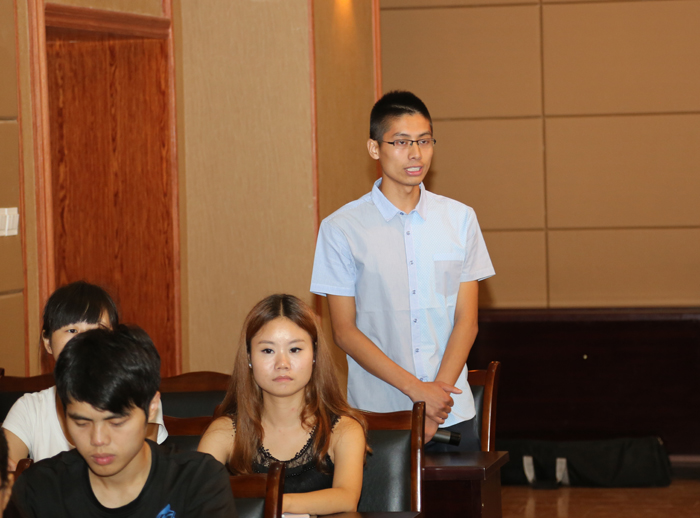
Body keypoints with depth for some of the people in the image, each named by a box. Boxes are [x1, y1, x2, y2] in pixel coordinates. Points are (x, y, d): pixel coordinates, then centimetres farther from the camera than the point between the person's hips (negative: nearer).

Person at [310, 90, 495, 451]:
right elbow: (344, 330, -4)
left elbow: (466, 321, 4)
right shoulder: (341, 229, -1)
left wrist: (439, 392, -9)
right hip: (376, 414, -2)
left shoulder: (460, 219, 7)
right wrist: (416, 389, -12)